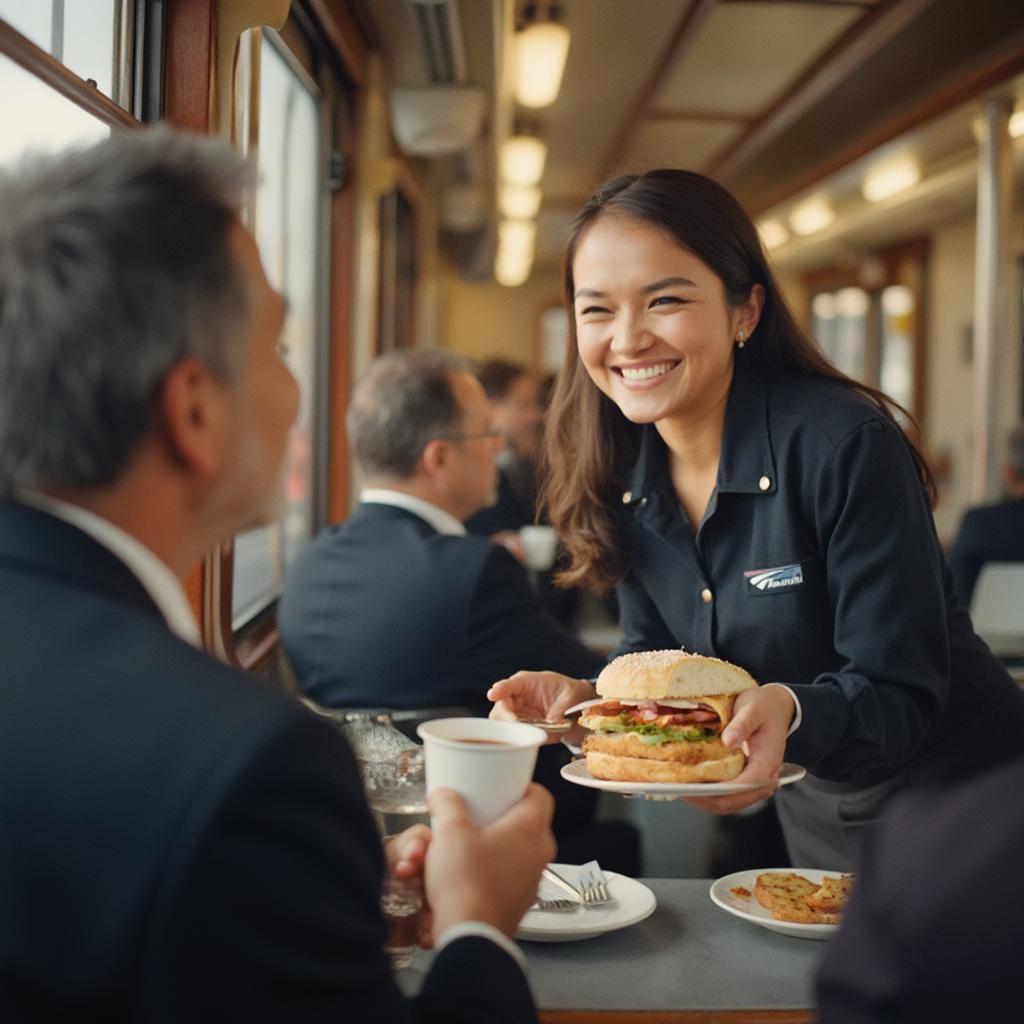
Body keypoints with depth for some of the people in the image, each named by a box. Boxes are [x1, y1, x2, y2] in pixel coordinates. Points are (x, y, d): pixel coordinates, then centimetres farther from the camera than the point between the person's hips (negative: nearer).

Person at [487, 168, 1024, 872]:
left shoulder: (845, 445, -28)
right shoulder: (625, 471, -8)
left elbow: (903, 693, -26)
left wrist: (789, 709, -45)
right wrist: (583, 697, -21)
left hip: (952, 796, -6)